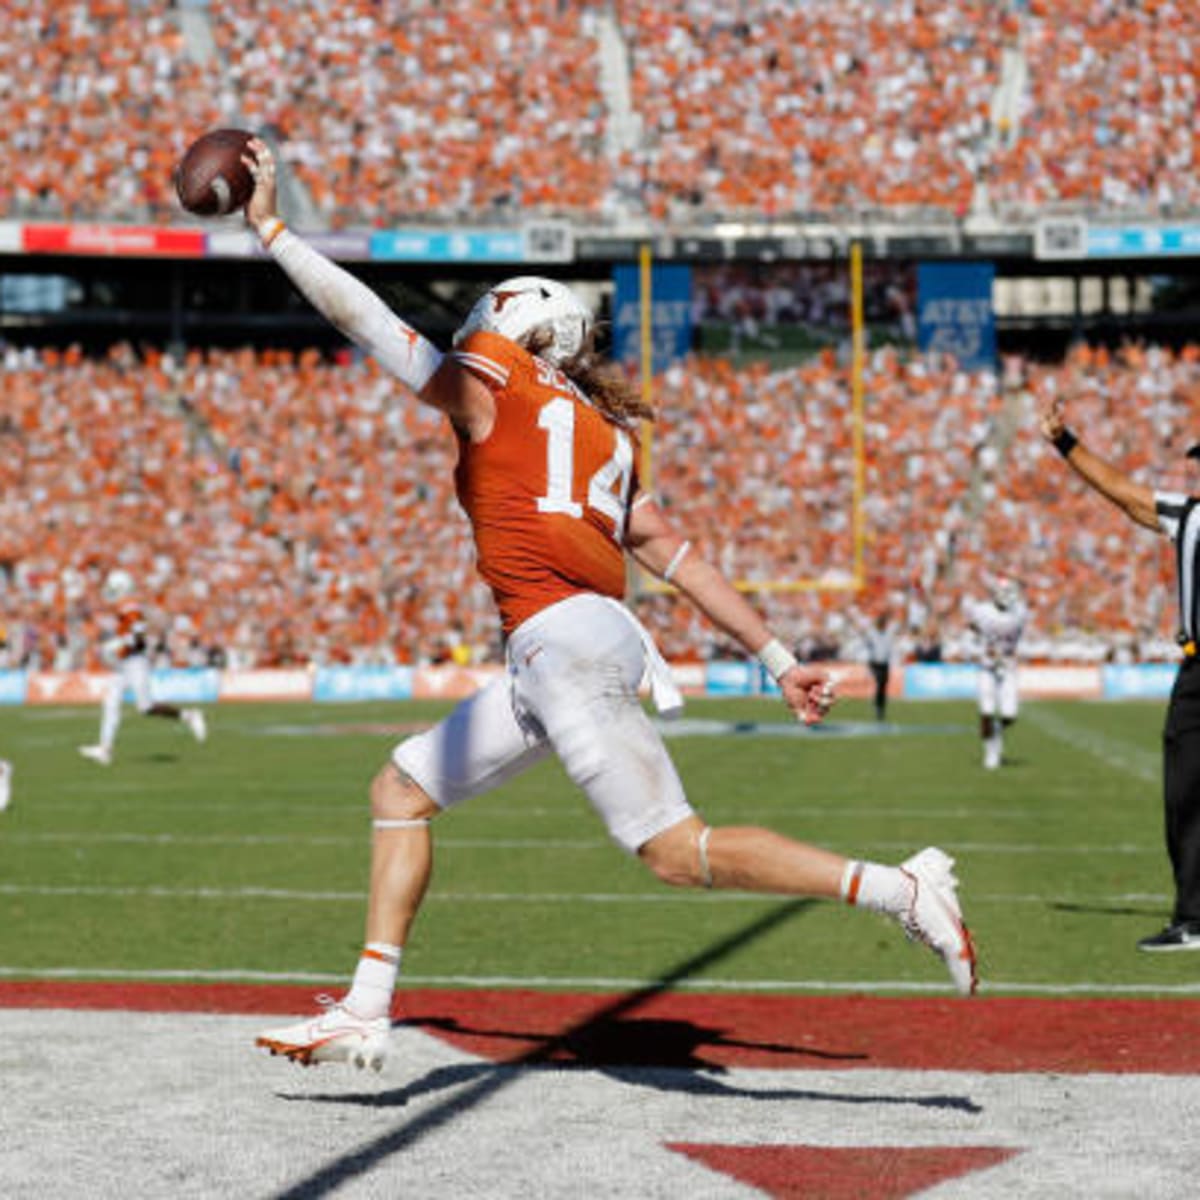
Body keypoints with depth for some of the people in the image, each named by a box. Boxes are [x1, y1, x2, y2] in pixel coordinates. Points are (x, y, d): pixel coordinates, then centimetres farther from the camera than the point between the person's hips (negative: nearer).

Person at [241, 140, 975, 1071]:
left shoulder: (491, 387, 4)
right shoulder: (604, 435, 24)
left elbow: (361, 315, 5)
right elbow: (678, 556, 18)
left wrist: (271, 227, 13)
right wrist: (779, 660, 17)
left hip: (564, 641, -9)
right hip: (552, 660, 9)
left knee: (678, 851, -12)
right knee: (404, 787, 15)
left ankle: (899, 889, -15)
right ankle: (365, 1012, 14)